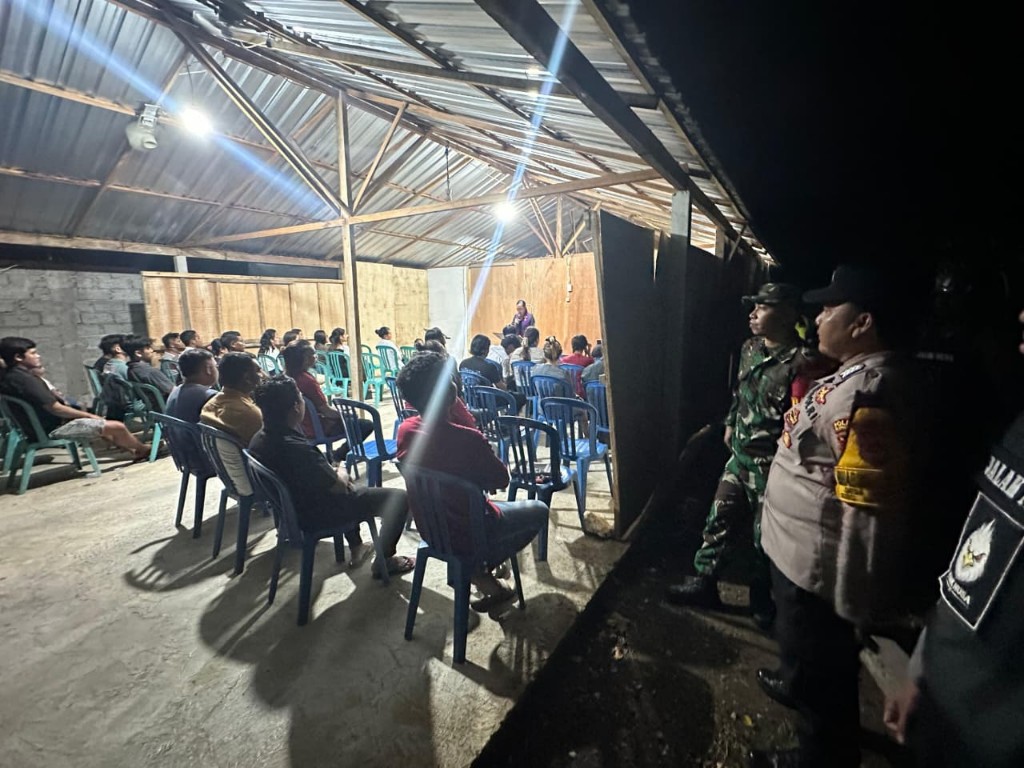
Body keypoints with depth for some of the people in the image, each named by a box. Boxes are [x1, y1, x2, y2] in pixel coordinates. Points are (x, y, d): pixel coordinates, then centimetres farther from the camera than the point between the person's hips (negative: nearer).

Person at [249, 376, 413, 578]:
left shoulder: (258, 440, -6)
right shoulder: (298, 449, -34)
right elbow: (339, 486, -21)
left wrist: (331, 471, 4)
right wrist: (341, 474, 0)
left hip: (290, 507, 9)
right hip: (316, 515, -9)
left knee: (353, 489, 36)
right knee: (399, 498, -4)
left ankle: (356, 548, 41)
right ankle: (384, 561, 8)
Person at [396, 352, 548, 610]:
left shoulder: (406, 430, -14)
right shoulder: (468, 439, -33)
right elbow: (502, 480, -15)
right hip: (466, 533, -6)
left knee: (497, 505, 33)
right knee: (539, 511, 16)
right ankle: (479, 569, 15)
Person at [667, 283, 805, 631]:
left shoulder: (799, 361, -22)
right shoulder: (749, 348, 4)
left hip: (772, 465, -7)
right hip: (739, 456, 7)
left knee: (765, 537, 11)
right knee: (719, 520, 15)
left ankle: (763, 602, 34)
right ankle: (703, 583, 32)